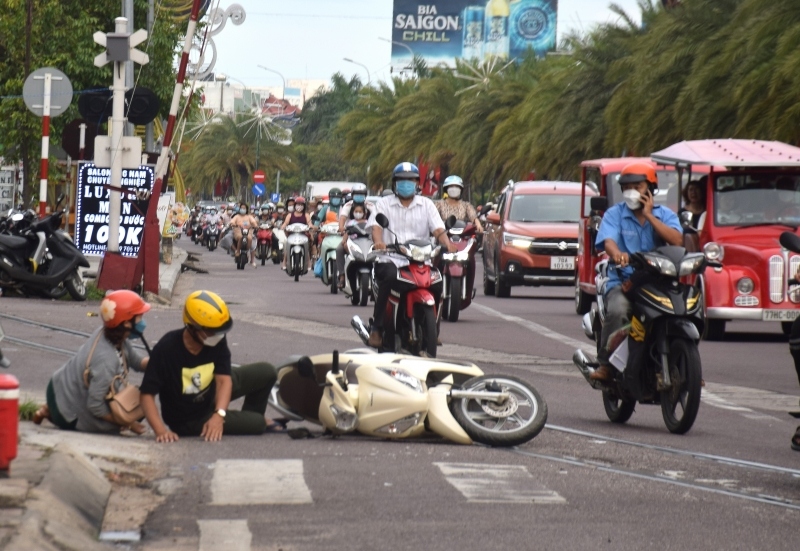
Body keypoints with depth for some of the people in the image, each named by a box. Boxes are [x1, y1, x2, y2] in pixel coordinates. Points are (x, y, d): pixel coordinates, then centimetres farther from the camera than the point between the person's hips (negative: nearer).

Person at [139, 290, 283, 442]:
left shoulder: (218, 341, -21)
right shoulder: (166, 349, -34)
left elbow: (223, 379, -24)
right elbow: (147, 394, -33)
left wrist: (219, 415, -41)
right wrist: (161, 430, -45)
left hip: (211, 394, 5)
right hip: (189, 419, -5)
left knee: (266, 373, 4)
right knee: (257, 424, -10)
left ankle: (249, 417, 29)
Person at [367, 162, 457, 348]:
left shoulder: (426, 204, 17)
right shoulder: (385, 204, 12)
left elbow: (438, 228, 3)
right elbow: (376, 226, -5)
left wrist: (447, 244, -18)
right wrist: (378, 241, -28)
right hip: (390, 259, -2)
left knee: (436, 282, -24)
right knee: (389, 277, -36)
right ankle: (376, 328, -28)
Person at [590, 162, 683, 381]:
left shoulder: (665, 215, 11)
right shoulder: (615, 214, 8)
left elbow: (677, 241, -9)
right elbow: (608, 241, -12)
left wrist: (649, 216, -8)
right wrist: (617, 253, -36)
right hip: (623, 282, -1)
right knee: (617, 310, -34)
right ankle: (605, 364, -25)